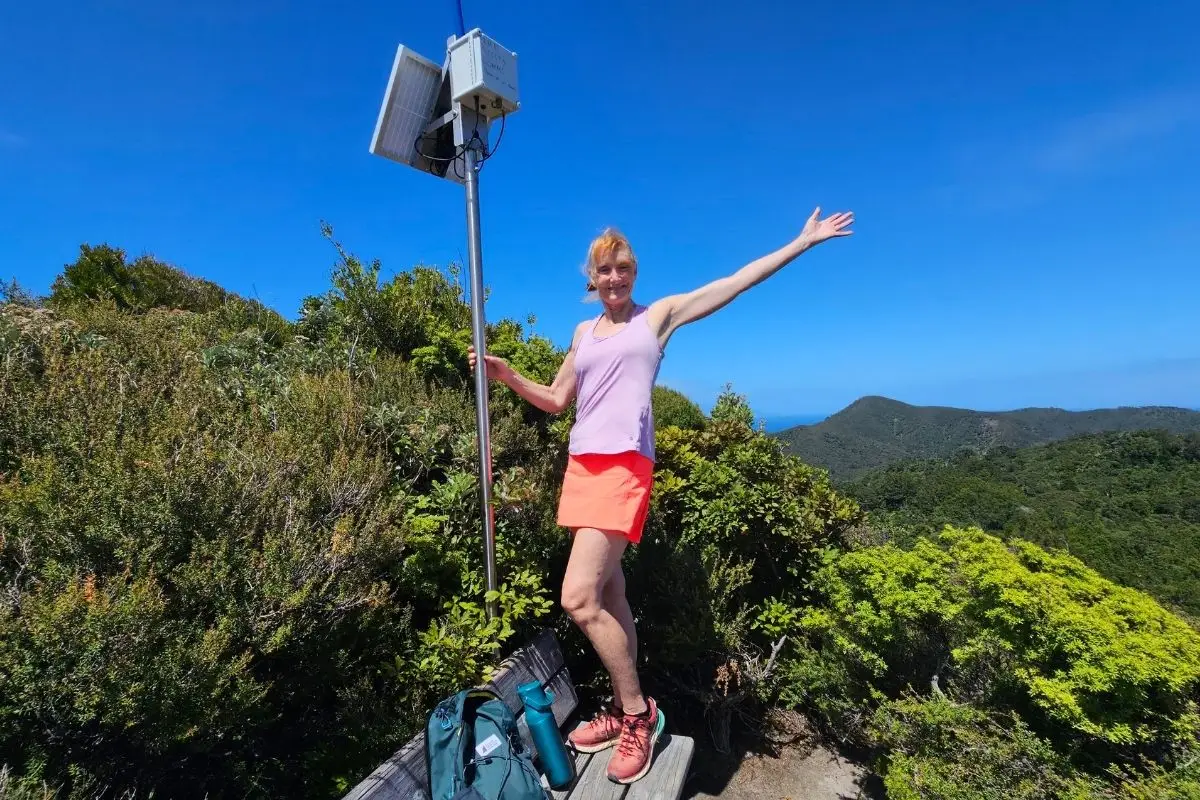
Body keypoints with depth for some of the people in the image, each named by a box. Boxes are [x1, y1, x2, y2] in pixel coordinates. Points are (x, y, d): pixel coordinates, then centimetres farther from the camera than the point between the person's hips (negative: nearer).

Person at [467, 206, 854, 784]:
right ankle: (623, 710, 29)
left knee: (578, 598, -14)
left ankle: (639, 713, 8)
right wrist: (506, 375, 7)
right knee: (609, 596, 13)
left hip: (625, 465, -6)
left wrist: (804, 240, 9)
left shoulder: (659, 314, 7)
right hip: (581, 465, 6)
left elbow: (740, 279, 8)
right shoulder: (584, 333, 19)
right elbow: (555, 400, 21)